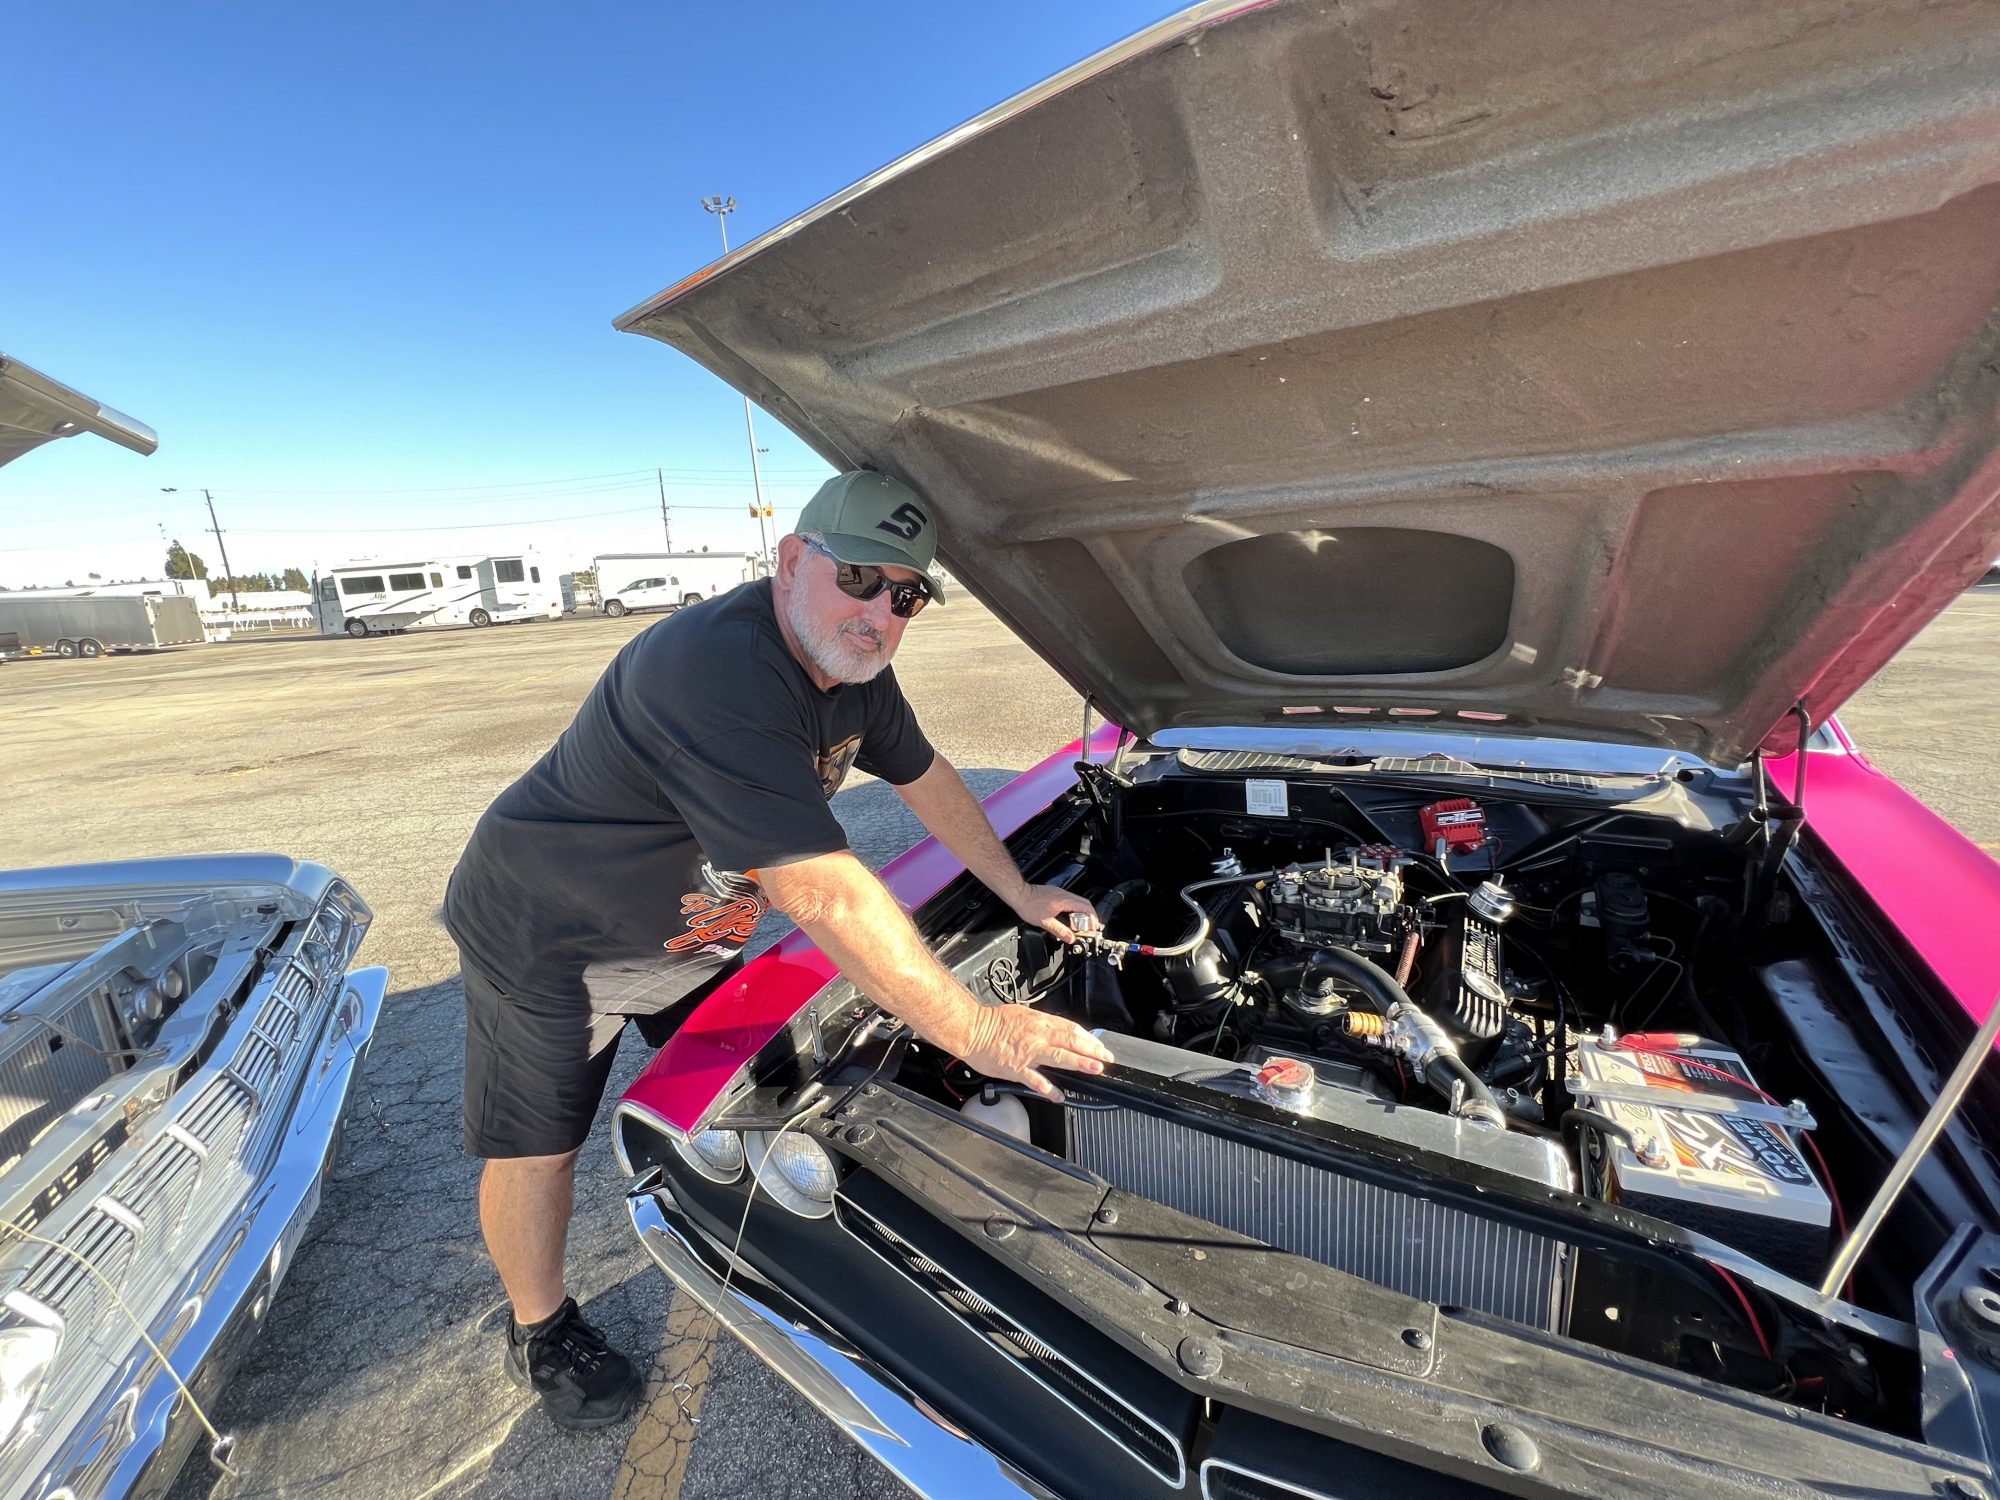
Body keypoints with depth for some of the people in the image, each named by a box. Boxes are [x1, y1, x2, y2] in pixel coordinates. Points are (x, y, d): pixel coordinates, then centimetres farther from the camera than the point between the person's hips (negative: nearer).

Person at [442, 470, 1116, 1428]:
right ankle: (540, 1334, 38)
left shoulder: (852, 667, -11)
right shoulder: (718, 674, -41)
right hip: (546, 940, -7)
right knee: (538, 1148, 10)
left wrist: (1018, 893, 3)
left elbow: (926, 777, 2)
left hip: (692, 932, 7)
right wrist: (975, 1033, -39)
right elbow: (821, 893, -45)